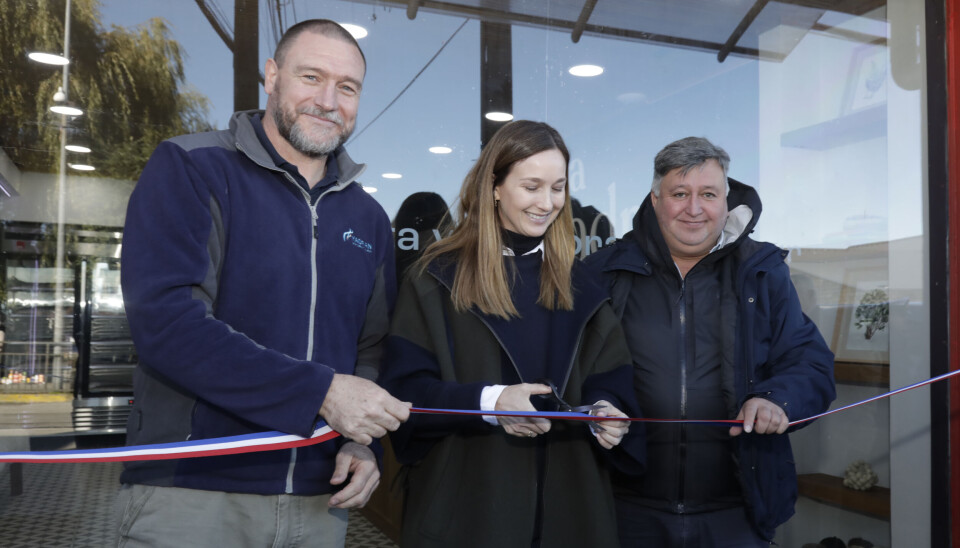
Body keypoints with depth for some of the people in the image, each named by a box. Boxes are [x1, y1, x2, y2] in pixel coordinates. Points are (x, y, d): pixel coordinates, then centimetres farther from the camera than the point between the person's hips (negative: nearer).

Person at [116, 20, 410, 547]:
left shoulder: (368, 218, 12)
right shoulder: (189, 169, -6)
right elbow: (166, 321, -19)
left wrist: (363, 440, -4)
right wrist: (321, 391, -21)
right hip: (190, 490, -5)